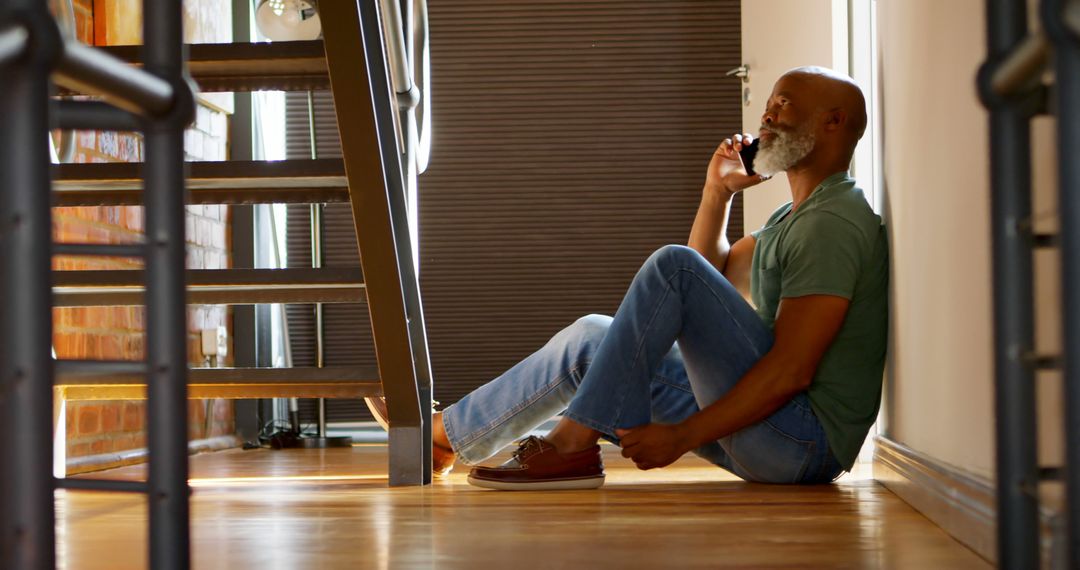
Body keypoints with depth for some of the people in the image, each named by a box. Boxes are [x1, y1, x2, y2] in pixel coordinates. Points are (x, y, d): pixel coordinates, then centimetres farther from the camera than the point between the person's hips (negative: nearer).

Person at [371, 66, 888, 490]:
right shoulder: (793, 218, 20)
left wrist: (681, 437, -23)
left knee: (672, 265, -21)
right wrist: (717, 191, 15)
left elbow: (790, 372, -22)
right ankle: (442, 435, 16)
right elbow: (714, 276, 31)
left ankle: (574, 442, -17)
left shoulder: (835, 222, -14)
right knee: (591, 339, 8)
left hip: (806, 441, -10)